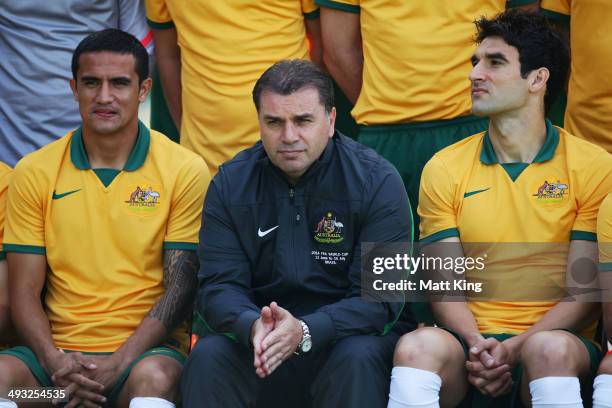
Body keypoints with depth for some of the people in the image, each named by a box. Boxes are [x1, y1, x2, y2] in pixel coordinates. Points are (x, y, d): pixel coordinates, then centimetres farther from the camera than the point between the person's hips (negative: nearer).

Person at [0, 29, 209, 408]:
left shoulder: (185, 170, 1)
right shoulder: (34, 173, 8)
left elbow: (180, 288, -2)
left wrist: (117, 365, -16)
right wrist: (54, 361, -14)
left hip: (145, 349, -2)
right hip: (60, 351, 2)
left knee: (154, 376, -37)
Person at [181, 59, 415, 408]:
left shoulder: (377, 180, -9)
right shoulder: (231, 183, 1)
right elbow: (219, 285, -5)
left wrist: (305, 332, -32)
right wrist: (252, 327, -29)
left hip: (347, 337, -2)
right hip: (258, 343, 2)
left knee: (358, 359, -35)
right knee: (208, 355, -27)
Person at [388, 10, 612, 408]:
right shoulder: (444, 169, 10)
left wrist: (514, 349, -17)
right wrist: (477, 344, -17)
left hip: (554, 335, -1)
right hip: (472, 340, 2)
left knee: (550, 350, -38)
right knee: (419, 346, -33)